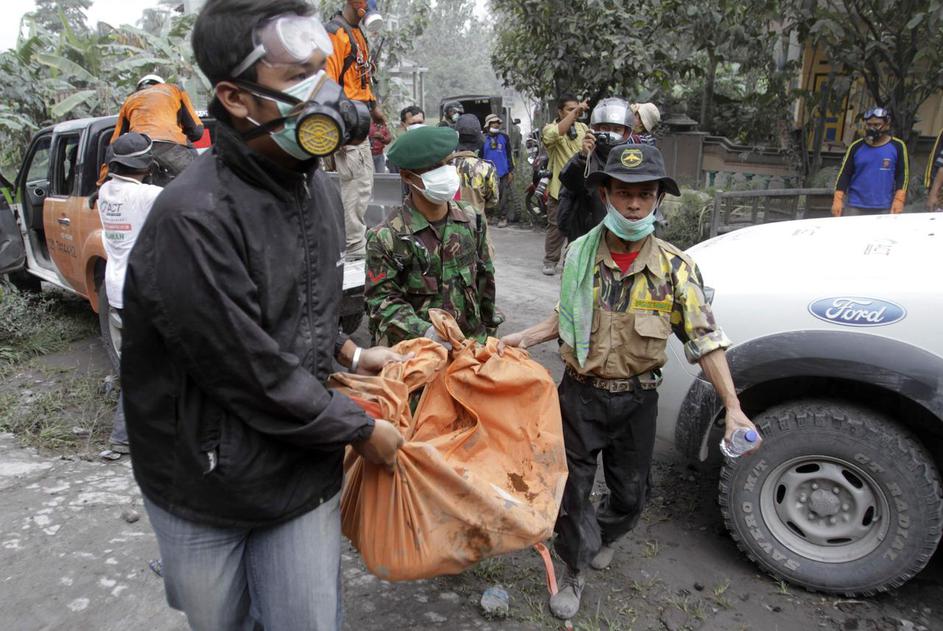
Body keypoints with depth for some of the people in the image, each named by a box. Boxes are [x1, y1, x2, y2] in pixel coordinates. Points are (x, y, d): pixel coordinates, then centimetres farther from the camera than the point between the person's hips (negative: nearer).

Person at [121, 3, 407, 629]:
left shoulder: (319, 189, 1)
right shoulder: (194, 218, -27)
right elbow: (255, 376, -24)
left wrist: (351, 353, 6)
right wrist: (363, 430, -13)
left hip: (304, 475, 5)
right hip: (204, 490, -5)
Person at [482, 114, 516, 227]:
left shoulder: (504, 137, 6)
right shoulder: (483, 139, 6)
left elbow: (509, 155, 7)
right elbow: (480, 157, 10)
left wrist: (511, 171, 1)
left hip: (503, 172, -1)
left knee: (504, 196, -2)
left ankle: (503, 217, 5)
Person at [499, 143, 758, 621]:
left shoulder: (676, 268, -12)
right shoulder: (579, 254, -6)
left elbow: (706, 341, -12)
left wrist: (732, 407, -20)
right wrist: (524, 338, -5)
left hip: (636, 399, 0)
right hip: (580, 395, 0)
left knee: (630, 494, 19)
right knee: (572, 489, 11)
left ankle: (603, 537, 52)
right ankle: (575, 570, 36)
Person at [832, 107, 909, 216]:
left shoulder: (897, 146, 2)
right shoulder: (856, 146, 4)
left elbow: (903, 175, 3)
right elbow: (844, 174, 4)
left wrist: (898, 200, -6)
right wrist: (838, 200, -4)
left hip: (884, 209, 0)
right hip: (855, 207, 1)